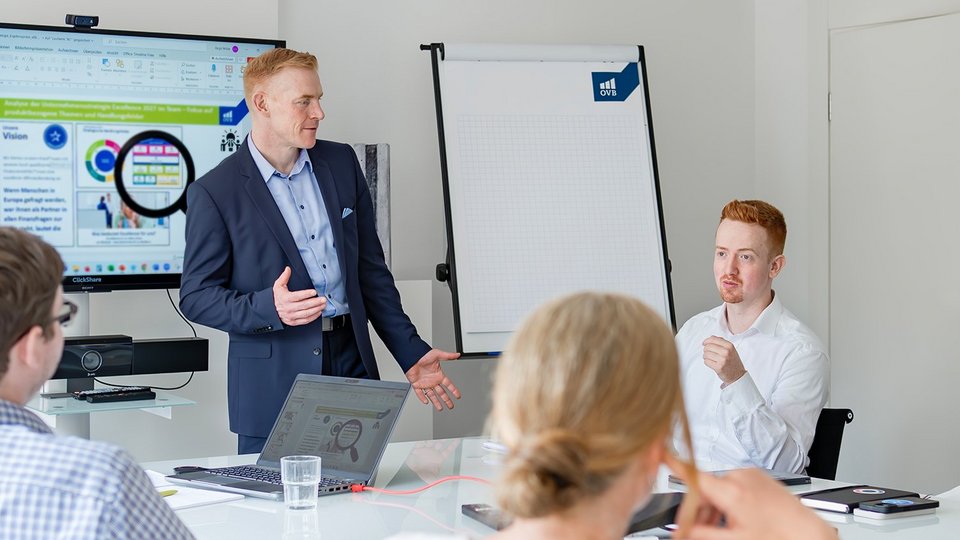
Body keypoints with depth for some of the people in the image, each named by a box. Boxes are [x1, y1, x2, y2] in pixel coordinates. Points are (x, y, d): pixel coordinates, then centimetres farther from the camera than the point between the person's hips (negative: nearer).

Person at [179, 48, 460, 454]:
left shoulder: (341, 162, 9)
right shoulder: (214, 193, -6)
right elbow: (196, 296, -5)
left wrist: (411, 354, 10)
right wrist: (268, 307, -23)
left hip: (352, 367, 4)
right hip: (272, 387, -4)